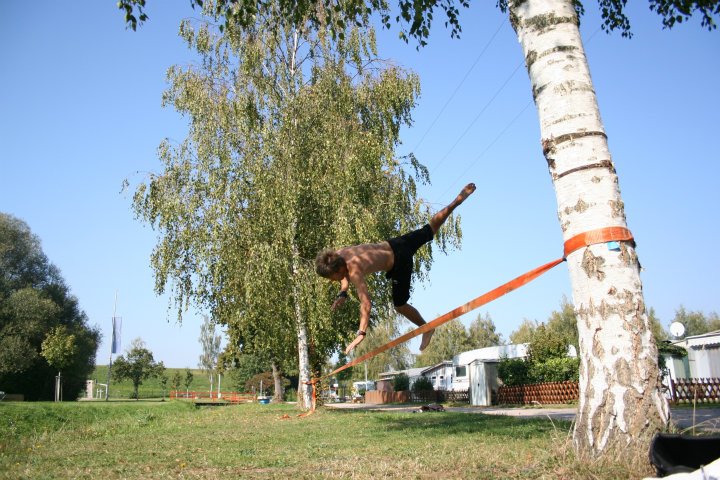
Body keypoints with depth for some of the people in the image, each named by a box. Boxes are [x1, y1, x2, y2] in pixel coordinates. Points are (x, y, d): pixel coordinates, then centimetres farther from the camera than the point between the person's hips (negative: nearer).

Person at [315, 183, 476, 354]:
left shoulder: (354, 271, -34)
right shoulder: (339, 255, -12)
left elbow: (366, 303, -39)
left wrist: (361, 334, -41)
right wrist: (343, 293, -3)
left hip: (400, 263, -7)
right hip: (393, 245, 7)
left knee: (400, 305, 5)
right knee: (430, 229, 25)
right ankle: (457, 200, 39)